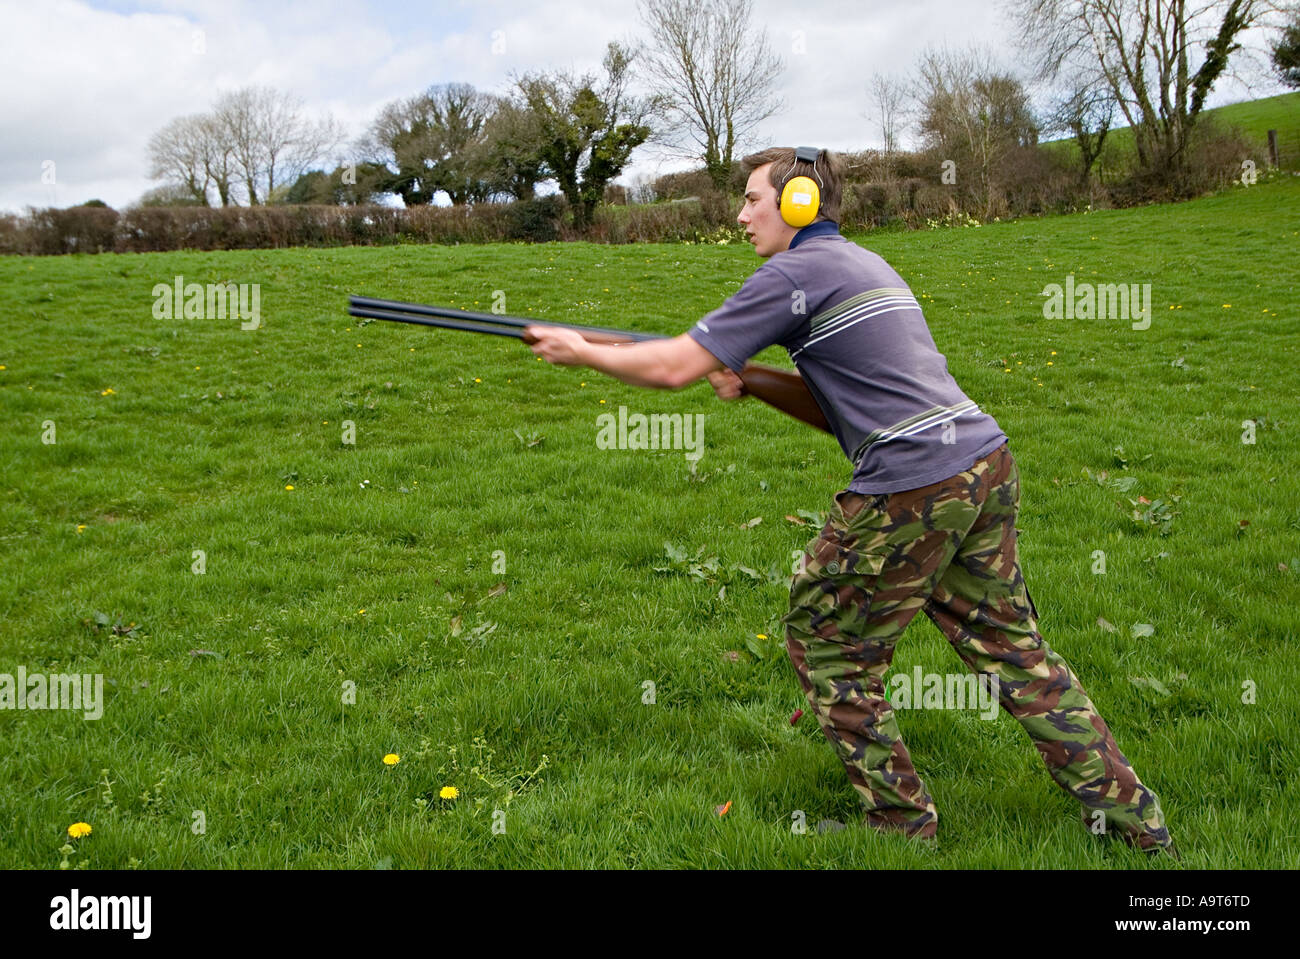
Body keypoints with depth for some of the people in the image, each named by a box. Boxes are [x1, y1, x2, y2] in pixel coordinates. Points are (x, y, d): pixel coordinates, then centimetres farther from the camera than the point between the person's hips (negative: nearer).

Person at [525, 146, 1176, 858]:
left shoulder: (795, 273, -7)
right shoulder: (864, 262, 22)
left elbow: (674, 368, -9)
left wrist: (580, 351, 5)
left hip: (913, 491, -9)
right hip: (988, 465, 9)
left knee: (824, 643, 8)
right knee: (1009, 645, 17)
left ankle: (900, 820, 17)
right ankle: (1130, 817, 21)